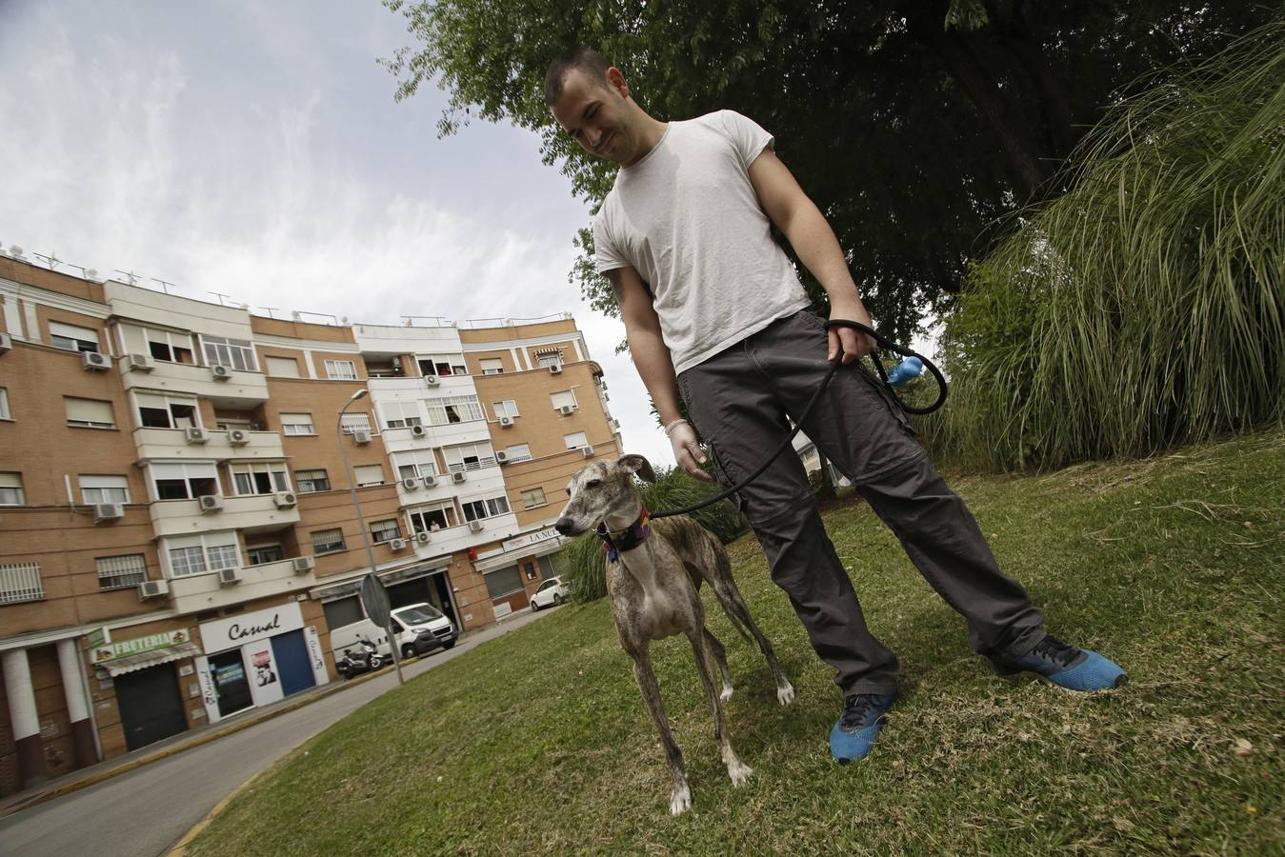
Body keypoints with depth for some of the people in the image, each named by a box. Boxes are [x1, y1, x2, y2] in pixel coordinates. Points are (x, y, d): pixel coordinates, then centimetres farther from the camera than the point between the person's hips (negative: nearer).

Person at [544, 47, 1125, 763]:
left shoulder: (720, 129, 15)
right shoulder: (611, 222, 19)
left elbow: (796, 212, 6)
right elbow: (642, 327, 15)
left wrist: (844, 296, -9)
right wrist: (673, 420, 6)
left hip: (790, 327, -1)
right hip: (712, 375, 2)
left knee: (905, 477, -6)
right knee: (786, 531, -2)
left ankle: (1014, 632, 9)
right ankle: (866, 681, 10)